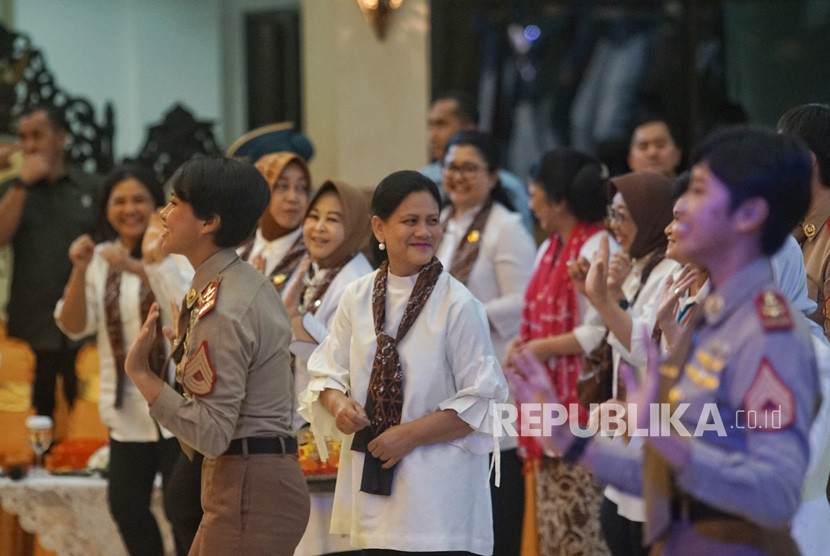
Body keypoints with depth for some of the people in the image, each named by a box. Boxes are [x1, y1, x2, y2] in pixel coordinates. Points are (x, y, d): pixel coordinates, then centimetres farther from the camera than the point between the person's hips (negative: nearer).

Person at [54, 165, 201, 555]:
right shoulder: (101, 260, 9)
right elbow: (74, 327, 2)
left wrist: (137, 268, -32)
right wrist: (80, 272, -13)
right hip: (129, 409, 6)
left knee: (183, 507, -7)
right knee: (126, 504, 11)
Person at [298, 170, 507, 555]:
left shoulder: (457, 305, -9)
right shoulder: (358, 297, 5)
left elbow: (483, 402, -8)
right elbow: (326, 373, 12)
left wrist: (411, 434, -13)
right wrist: (338, 404, -10)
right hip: (372, 479, 5)